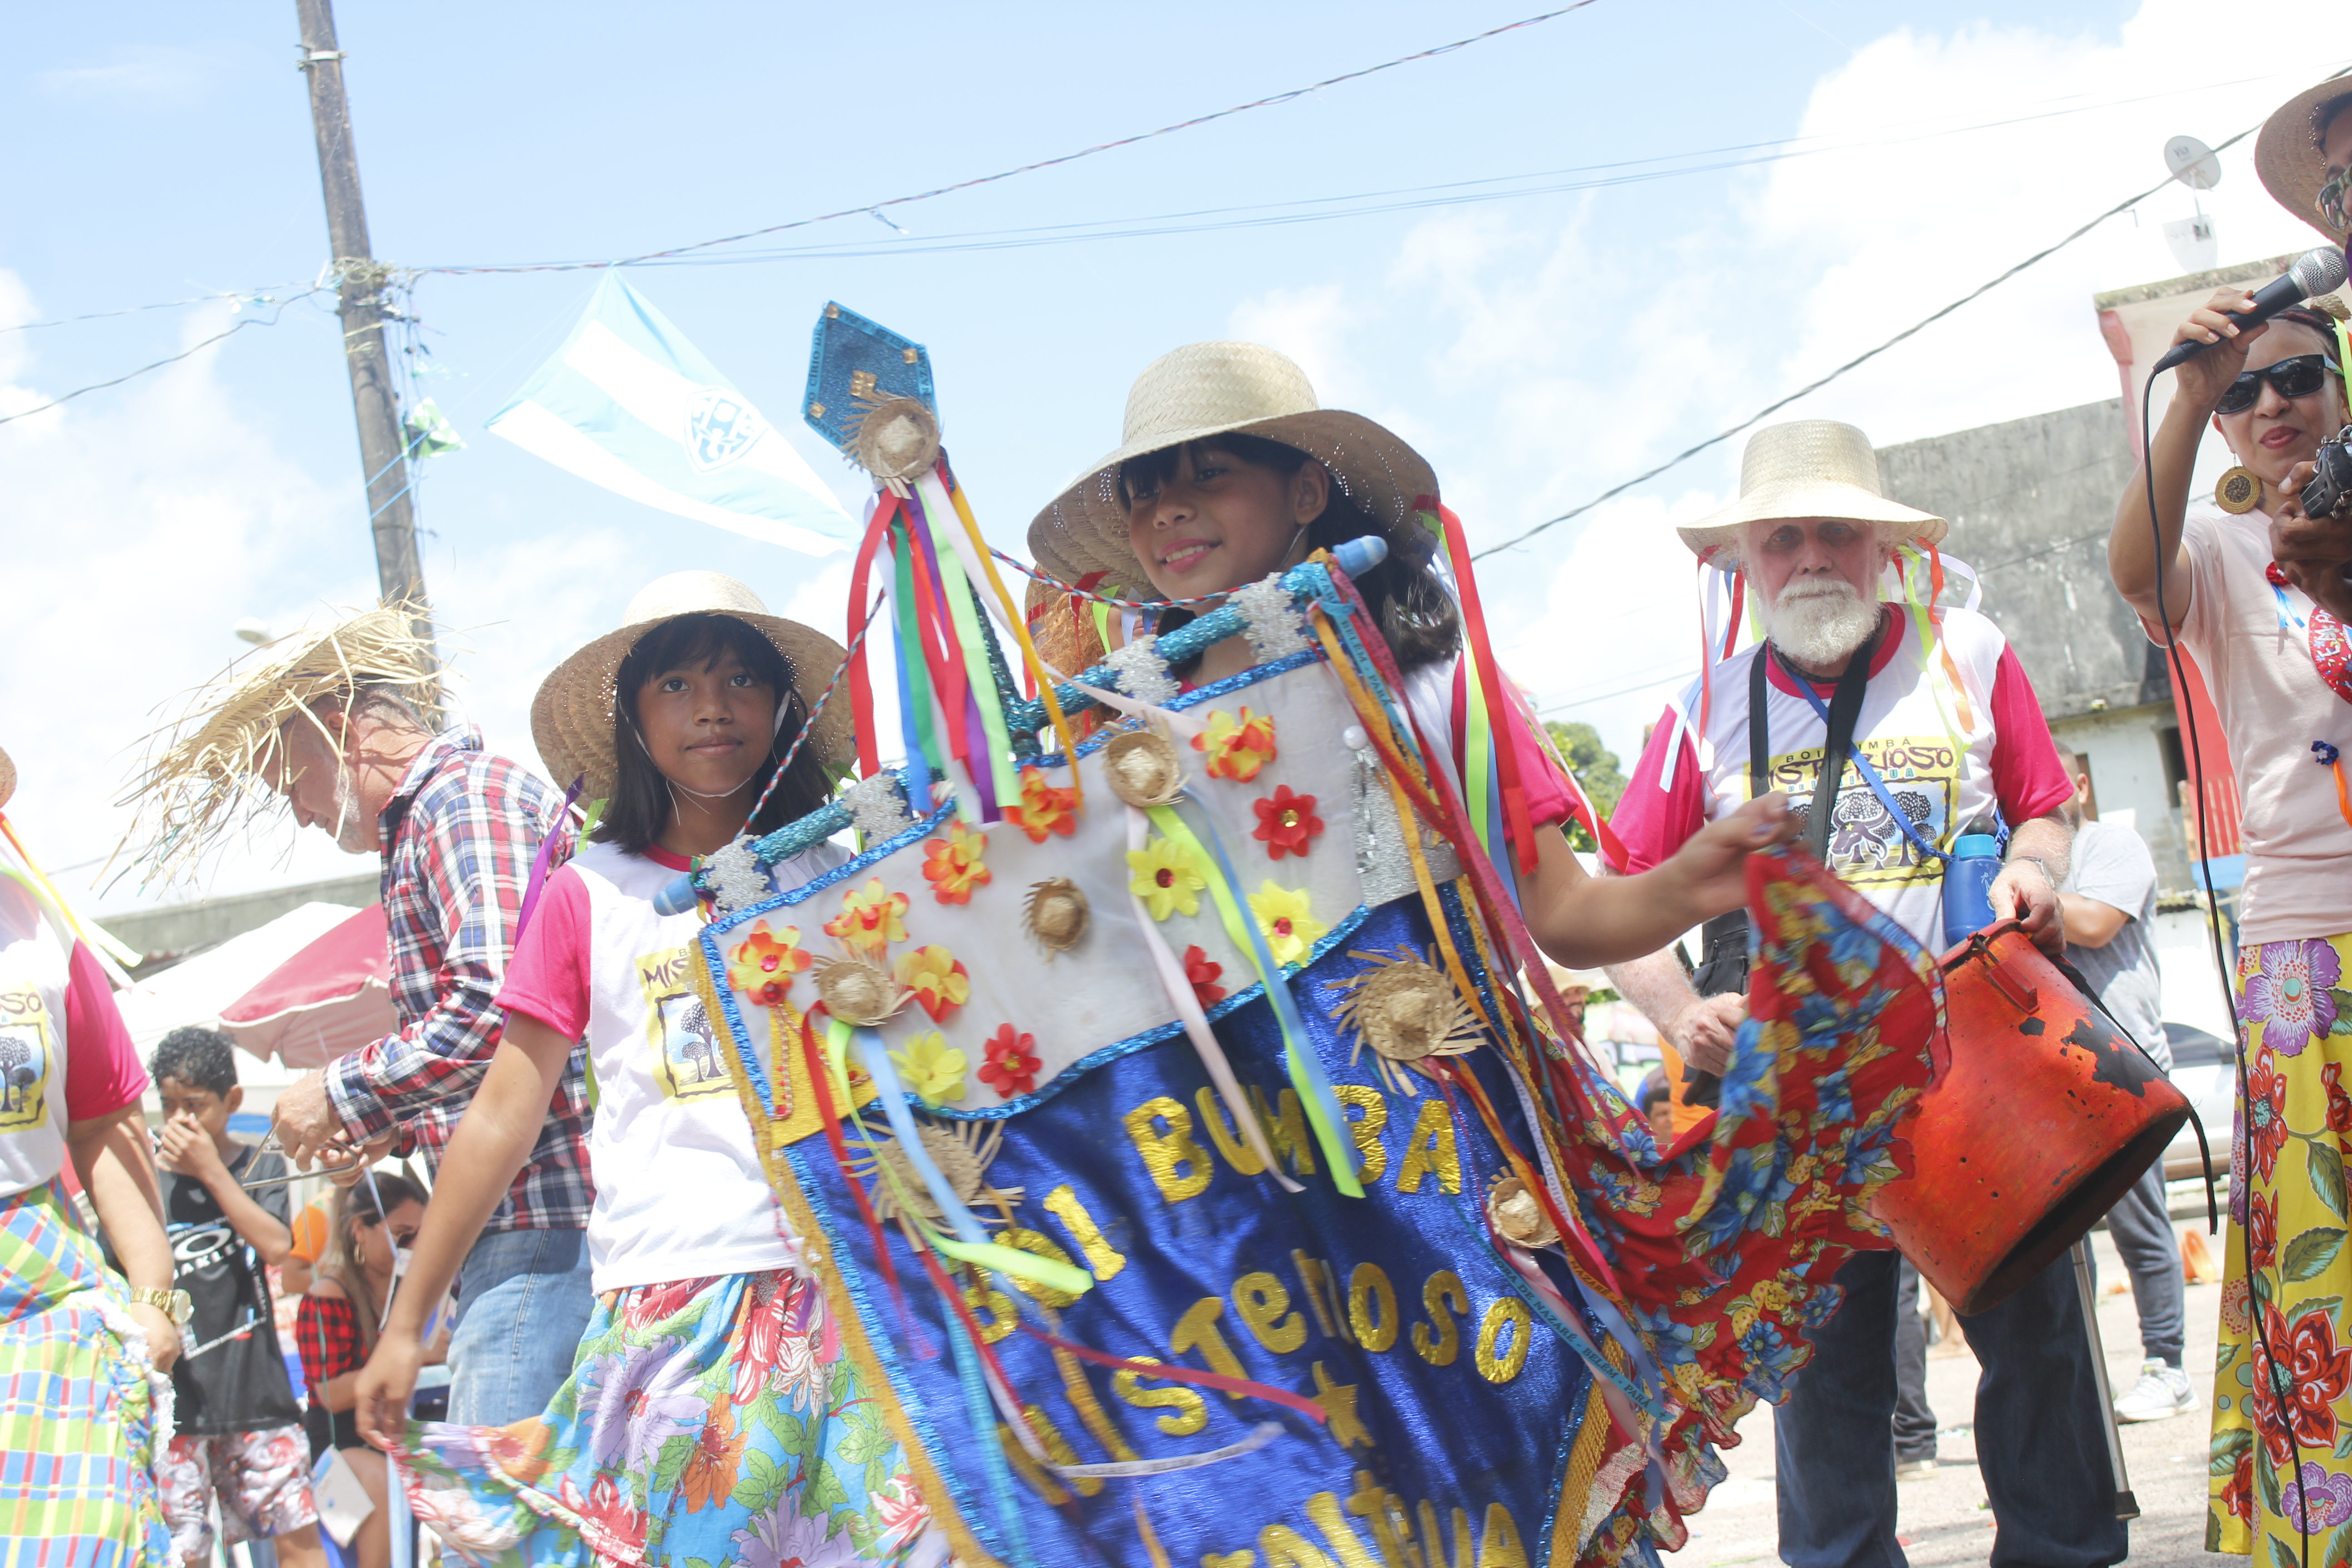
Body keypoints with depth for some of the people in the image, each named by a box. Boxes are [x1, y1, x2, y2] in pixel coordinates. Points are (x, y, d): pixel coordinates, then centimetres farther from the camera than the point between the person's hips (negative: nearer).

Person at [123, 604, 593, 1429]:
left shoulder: (465, 794, -7)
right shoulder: (426, 818, 26)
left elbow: (498, 1000, -20)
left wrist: (349, 1093, -8)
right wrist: (396, 1125, 21)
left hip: (541, 1218, -10)